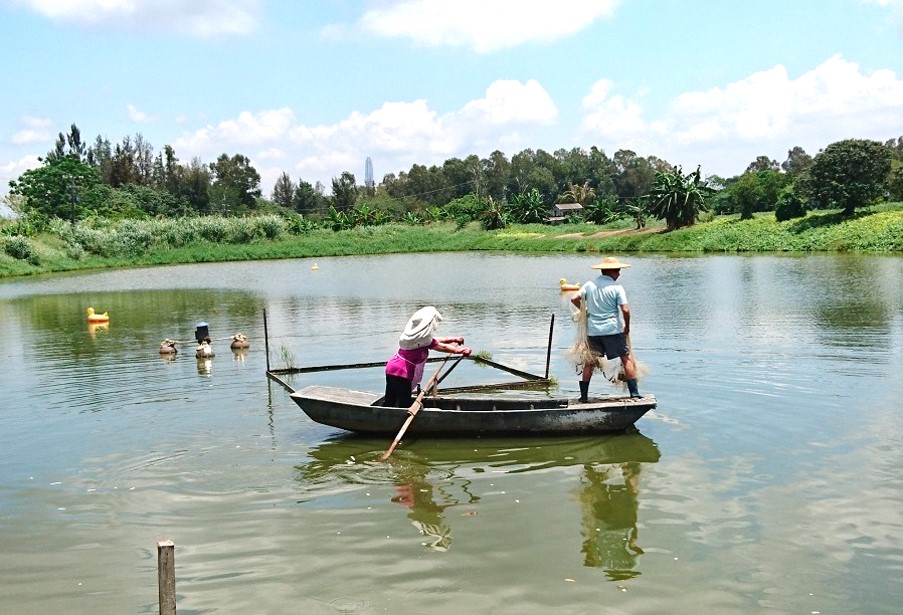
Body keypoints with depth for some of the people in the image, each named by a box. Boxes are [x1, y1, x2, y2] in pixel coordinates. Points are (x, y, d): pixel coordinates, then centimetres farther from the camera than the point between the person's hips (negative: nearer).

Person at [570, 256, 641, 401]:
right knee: (627, 359, 6)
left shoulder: (589, 285, 5)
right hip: (613, 330, -4)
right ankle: (634, 392, 3)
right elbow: (625, 310, -14)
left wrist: (585, 311, 15)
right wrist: (627, 326, 2)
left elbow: (574, 299, -2)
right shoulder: (617, 287, -7)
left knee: (590, 362, 14)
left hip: (593, 331, 4)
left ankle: (584, 395, 15)